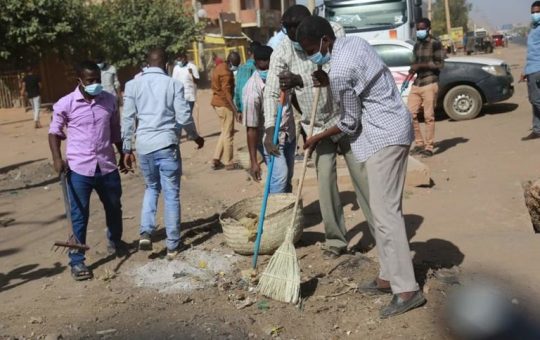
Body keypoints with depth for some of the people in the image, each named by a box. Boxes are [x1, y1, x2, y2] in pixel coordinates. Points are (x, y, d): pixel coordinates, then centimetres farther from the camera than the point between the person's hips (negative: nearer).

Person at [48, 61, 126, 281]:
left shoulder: (109, 100, 3)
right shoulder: (65, 104, -7)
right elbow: (55, 132, 2)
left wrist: (123, 154, 18)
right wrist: (57, 158, -11)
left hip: (107, 166, 4)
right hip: (79, 169, -4)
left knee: (114, 208, 20)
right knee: (79, 216, 1)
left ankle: (115, 242, 46)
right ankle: (77, 261, 12)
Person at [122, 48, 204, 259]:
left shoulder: (133, 85, 4)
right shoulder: (173, 84, -2)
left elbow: (127, 119, 3)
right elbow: (184, 117, -3)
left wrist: (127, 149, 11)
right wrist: (195, 137, 15)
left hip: (143, 145, 3)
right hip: (166, 145, -3)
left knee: (152, 188, 23)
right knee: (171, 194, 6)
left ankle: (146, 232, 7)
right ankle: (173, 246, 12)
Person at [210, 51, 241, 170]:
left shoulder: (220, 67, 10)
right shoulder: (226, 73, -20)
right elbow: (227, 93, -26)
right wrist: (236, 111, -28)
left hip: (217, 102, 10)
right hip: (224, 104, -9)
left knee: (225, 131, 17)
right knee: (228, 133, 1)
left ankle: (216, 160, 16)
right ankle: (228, 163, 9)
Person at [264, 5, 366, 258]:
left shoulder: (333, 32, -16)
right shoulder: (282, 52, -11)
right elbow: (271, 92, -14)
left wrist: (301, 81, -41)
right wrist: (270, 129, -28)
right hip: (317, 126, 2)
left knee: (362, 177, 4)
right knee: (325, 183, 1)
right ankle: (336, 240, 13)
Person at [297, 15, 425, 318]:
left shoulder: (339, 71, -20)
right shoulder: (355, 42, 7)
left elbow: (351, 122, -12)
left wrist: (319, 138, 4)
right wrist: (330, 83, 6)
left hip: (384, 136, -10)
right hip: (391, 129, 10)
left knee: (385, 212, -11)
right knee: (378, 207, 12)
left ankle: (407, 290, -9)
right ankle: (390, 276, 19)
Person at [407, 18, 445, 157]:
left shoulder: (435, 44, -3)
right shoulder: (417, 45, 18)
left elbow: (439, 65, -9)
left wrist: (421, 65, -17)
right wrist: (412, 70, 9)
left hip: (430, 84, -7)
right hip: (416, 84, 7)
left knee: (428, 116, -6)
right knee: (411, 114, 1)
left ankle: (429, 147, 1)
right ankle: (419, 143, 13)